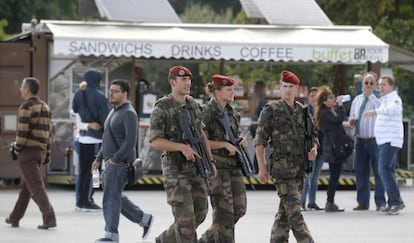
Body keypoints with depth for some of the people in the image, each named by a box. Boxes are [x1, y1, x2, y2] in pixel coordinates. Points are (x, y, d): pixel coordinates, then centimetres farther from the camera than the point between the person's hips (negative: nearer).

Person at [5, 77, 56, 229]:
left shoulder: (26, 107, -13)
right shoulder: (45, 107, 13)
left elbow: (22, 131, -18)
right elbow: (48, 132, 14)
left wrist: (17, 146, -2)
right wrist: (47, 153, 16)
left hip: (27, 152, -8)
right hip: (40, 151, 8)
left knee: (36, 186, -9)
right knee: (26, 186, 17)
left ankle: (49, 218, -19)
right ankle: (15, 218, 26)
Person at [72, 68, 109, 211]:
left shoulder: (79, 94, 4)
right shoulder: (99, 96, -11)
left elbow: (74, 110, 9)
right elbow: (104, 118, -10)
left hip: (82, 137, 6)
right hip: (95, 137, -6)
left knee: (82, 170, 12)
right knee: (92, 170, -1)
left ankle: (80, 201, 14)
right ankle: (87, 201, -2)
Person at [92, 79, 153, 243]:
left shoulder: (128, 114, -13)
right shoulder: (114, 112, 18)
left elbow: (130, 140, -22)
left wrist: (115, 158, -21)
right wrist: (99, 159, 20)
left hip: (120, 163, -10)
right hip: (110, 163, 10)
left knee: (111, 197, -10)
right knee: (116, 197, 13)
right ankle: (144, 219, 23)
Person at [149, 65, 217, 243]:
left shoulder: (193, 105, 11)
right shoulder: (162, 108, -10)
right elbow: (155, 141, -15)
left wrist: (210, 161, 12)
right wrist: (182, 147, -26)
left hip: (196, 167, 7)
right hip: (176, 168, -7)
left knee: (199, 213, 11)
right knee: (185, 217, -9)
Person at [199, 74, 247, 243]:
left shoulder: (231, 112, 13)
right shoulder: (207, 112, -11)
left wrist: (242, 140, 4)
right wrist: (225, 144, -18)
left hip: (234, 165, 8)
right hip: (216, 165, -8)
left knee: (239, 208, 8)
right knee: (224, 210, -6)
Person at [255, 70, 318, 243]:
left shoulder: (303, 111, 12)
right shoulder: (271, 110, -3)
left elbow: (313, 134, 22)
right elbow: (260, 140, -3)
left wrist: (314, 148, -1)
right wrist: (261, 167, -8)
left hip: (299, 167, 6)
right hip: (282, 165, -6)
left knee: (285, 210, 11)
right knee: (293, 209, -11)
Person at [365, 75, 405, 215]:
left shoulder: (394, 99, -11)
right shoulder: (385, 100, 21)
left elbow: (392, 109, -34)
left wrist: (375, 112, -48)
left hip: (391, 141, -10)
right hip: (383, 141, 10)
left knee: (384, 169, -19)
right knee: (387, 171, 11)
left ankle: (396, 201, -20)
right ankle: (393, 203, 15)